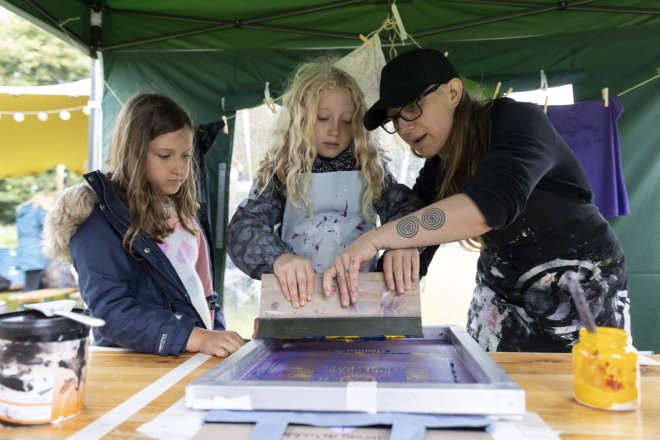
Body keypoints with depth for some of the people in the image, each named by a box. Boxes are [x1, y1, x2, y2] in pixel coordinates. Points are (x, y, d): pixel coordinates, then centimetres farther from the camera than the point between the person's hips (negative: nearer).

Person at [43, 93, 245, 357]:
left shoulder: (187, 211, 11)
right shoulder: (98, 220, -9)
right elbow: (112, 311, -16)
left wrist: (218, 337, 8)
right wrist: (196, 337, -24)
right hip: (136, 366, -5)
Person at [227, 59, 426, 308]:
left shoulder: (370, 169, 8)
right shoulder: (280, 172, 2)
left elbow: (407, 208, -4)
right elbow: (244, 227, -9)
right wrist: (279, 257, -30)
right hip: (299, 297, -1)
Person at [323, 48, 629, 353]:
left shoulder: (518, 122, -21)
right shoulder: (436, 169, -2)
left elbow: (489, 204, -40)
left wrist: (375, 239, -44)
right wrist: (399, 250, -23)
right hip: (501, 293, 5)